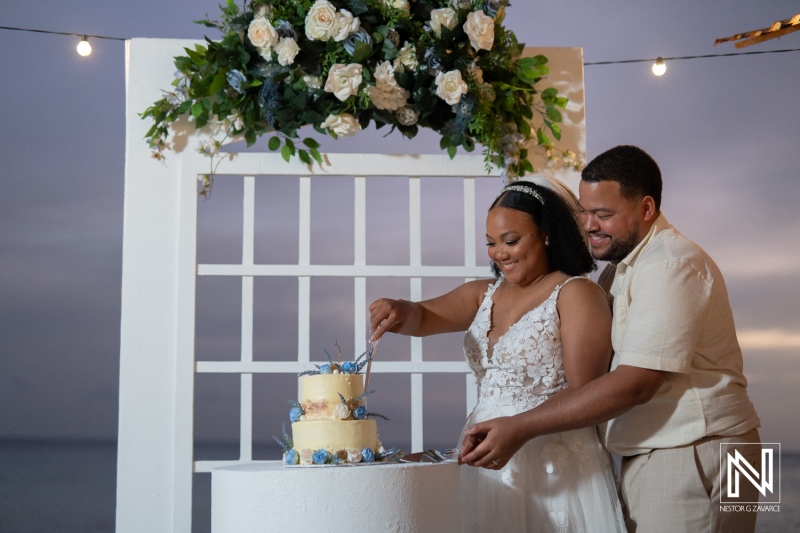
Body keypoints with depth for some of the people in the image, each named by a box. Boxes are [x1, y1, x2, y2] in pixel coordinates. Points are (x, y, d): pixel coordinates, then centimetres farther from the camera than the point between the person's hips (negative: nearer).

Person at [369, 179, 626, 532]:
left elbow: (585, 393, -13)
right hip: (487, 463, 5)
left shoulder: (575, 294, -7)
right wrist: (400, 312, -23)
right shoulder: (483, 295, 12)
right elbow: (424, 318, 1)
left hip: (552, 469, -5)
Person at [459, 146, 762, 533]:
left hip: (693, 456, -9)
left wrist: (520, 428, -23)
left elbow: (635, 384, -23)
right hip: (650, 456, 9)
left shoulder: (671, 265, -16)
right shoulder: (624, 264, 16)